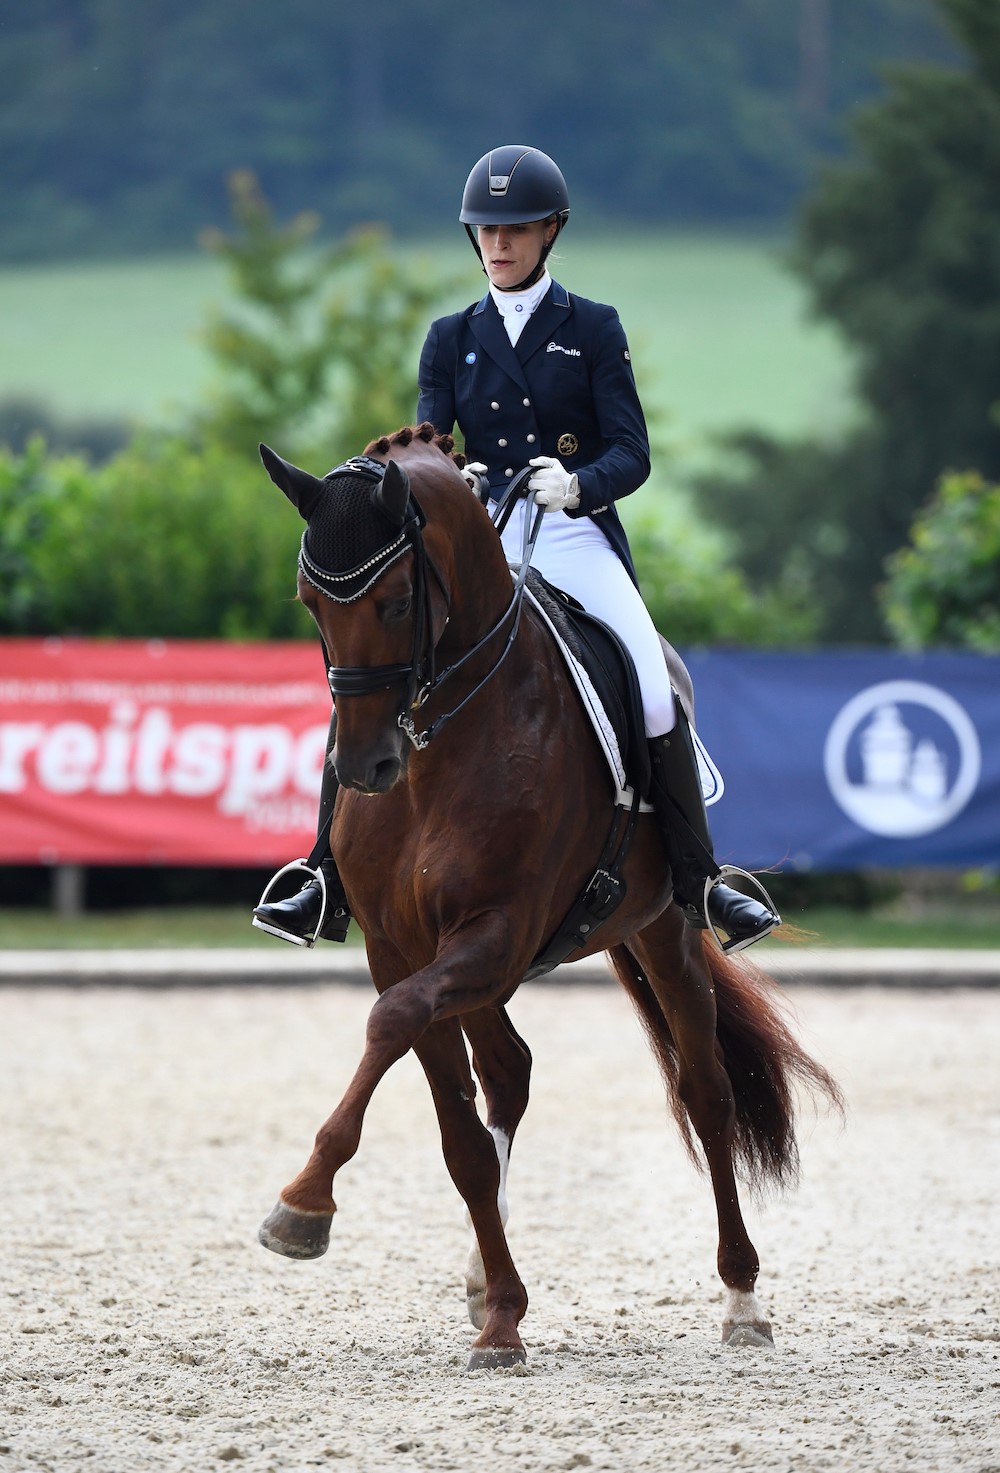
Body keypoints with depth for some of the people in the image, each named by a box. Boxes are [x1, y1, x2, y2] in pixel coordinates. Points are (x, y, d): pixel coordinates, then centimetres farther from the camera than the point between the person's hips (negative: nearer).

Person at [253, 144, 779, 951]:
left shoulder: (594, 329, 5)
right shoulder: (452, 339, 13)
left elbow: (632, 455, -4)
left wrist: (577, 483, -25)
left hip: (578, 538, -2)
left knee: (655, 698, -22)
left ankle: (701, 885, -12)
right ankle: (330, 883, -7)